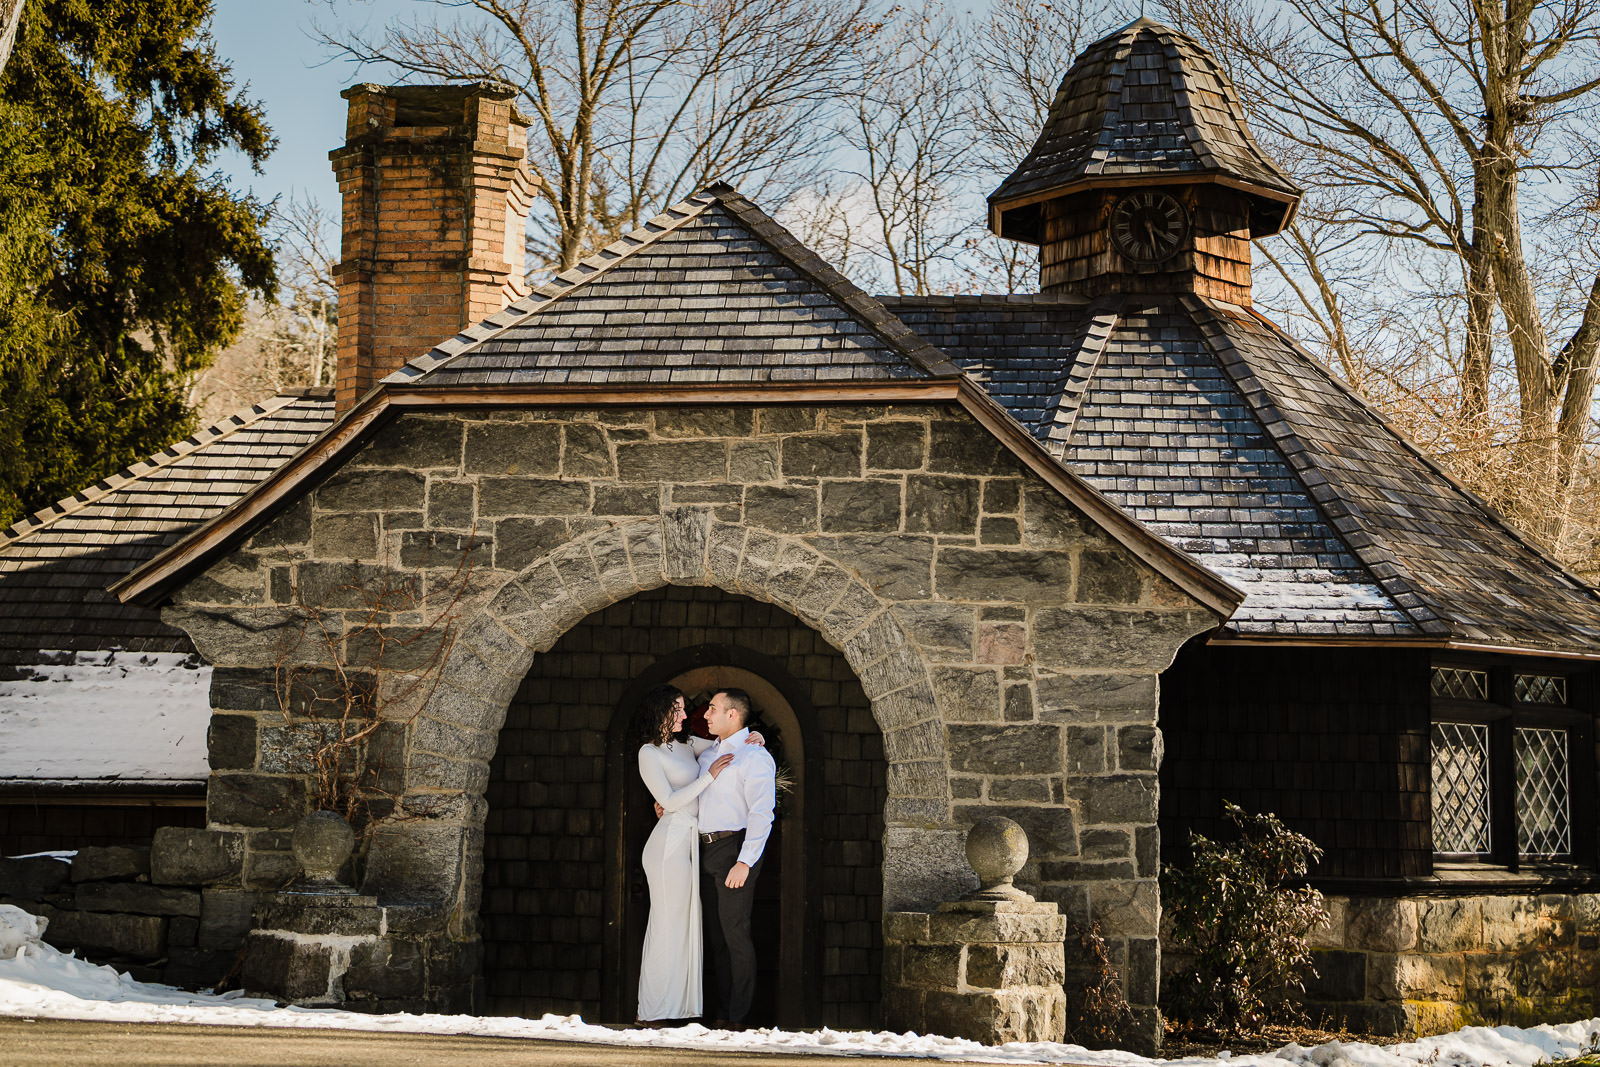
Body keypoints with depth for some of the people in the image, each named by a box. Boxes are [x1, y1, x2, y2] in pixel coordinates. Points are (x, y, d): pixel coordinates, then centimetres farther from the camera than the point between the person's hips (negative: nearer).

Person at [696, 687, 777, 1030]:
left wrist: (745, 862, -22)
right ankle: (724, 1011, 14)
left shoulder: (755, 757, -8)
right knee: (716, 935, 9)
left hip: (735, 849, -8)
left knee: (735, 934, -7)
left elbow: (761, 814, -15)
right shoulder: (707, 754, 17)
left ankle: (738, 1017, -3)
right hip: (705, 851, 8)